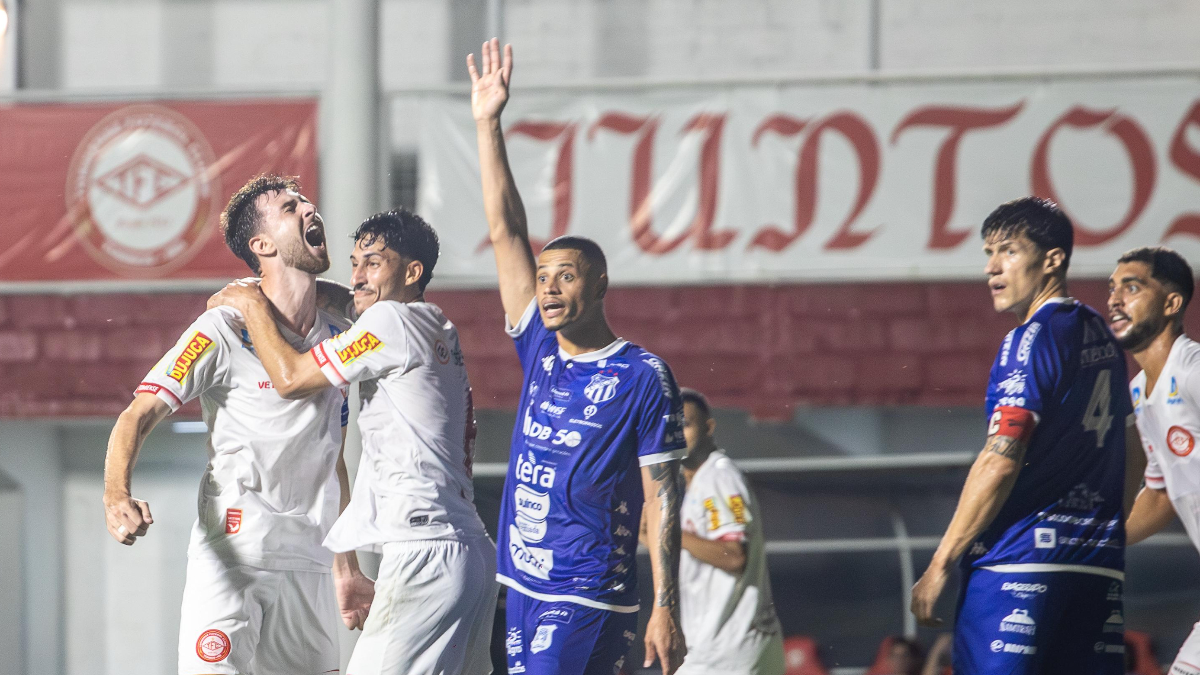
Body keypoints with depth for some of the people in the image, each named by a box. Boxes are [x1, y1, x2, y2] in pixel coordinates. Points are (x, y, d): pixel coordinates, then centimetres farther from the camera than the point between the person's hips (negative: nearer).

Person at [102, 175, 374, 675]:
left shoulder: (340, 340, 12)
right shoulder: (223, 332, -7)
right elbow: (139, 415, -11)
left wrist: (347, 570, 20)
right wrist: (116, 495, -30)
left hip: (308, 568, 6)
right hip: (231, 557, -6)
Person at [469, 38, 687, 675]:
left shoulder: (643, 377, -4)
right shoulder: (541, 350, 12)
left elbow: (662, 499, -6)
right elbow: (507, 233, 11)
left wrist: (666, 609, -12)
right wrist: (487, 124, 7)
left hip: (588, 597, -6)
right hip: (525, 590, 6)